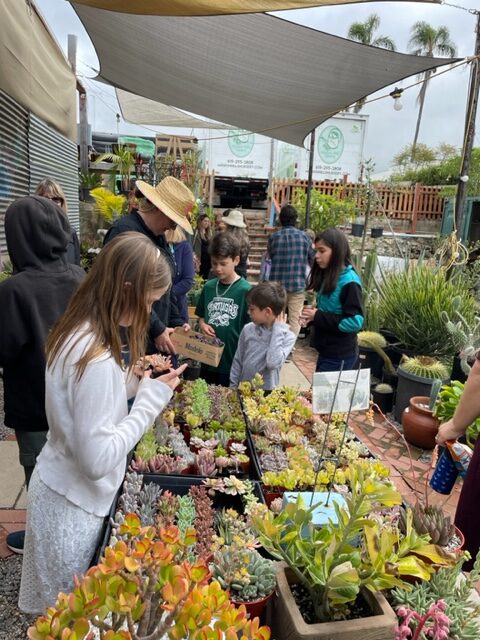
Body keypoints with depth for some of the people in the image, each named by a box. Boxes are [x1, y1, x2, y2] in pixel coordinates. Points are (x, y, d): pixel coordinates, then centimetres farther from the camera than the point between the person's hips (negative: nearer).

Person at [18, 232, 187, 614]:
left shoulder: (74, 332, -3)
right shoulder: (97, 359, -32)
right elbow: (98, 460, -29)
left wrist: (129, 380, -3)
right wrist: (152, 396, -24)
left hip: (60, 486, 8)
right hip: (75, 503, -8)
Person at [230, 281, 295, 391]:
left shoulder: (287, 336, -13)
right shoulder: (248, 329, -4)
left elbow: (273, 363, -28)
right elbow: (237, 361, 4)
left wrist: (278, 330, -21)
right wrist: (233, 387, 4)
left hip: (267, 392, -3)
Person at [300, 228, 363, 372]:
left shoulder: (349, 281, -19)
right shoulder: (327, 277, 7)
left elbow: (355, 322, -24)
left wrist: (318, 316, -22)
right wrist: (312, 316, -3)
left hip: (340, 356, -8)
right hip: (326, 352, 8)